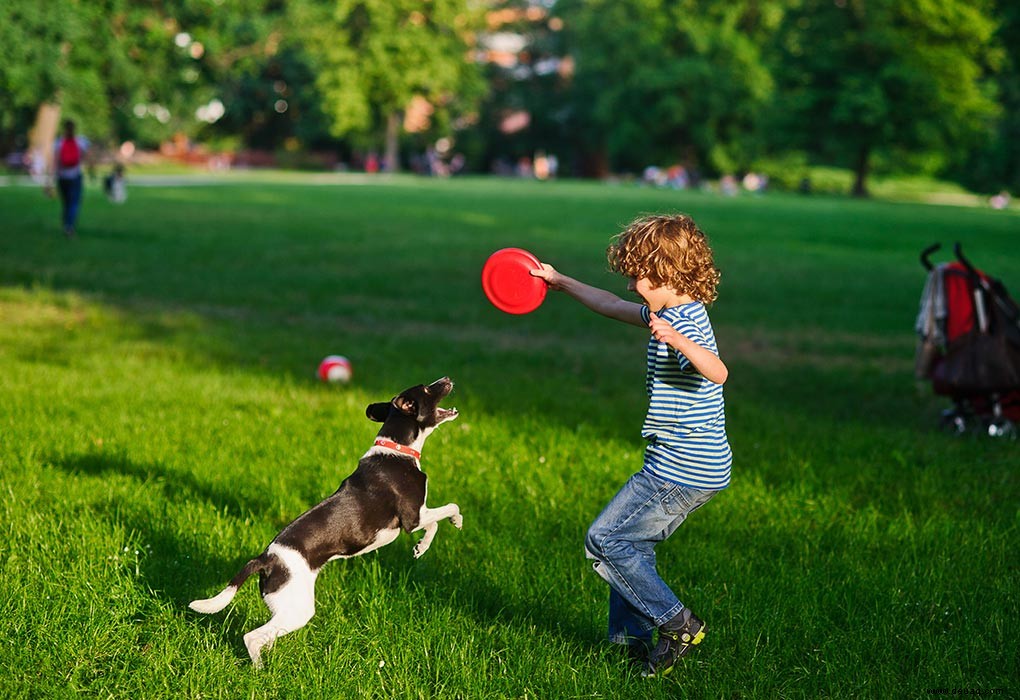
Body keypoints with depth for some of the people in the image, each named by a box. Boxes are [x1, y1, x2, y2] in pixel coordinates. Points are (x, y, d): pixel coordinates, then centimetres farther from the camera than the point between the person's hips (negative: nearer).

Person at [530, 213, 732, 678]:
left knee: (604, 541, -5)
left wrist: (676, 341, -54)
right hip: (692, 468, 10)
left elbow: (717, 371, -38)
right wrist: (560, 282, 34)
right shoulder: (670, 315, 13)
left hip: (681, 471, -10)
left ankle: (677, 623, -1)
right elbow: (612, 307, 28)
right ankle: (630, 637, 21)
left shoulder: (685, 322, -19)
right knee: (632, 543, 17)